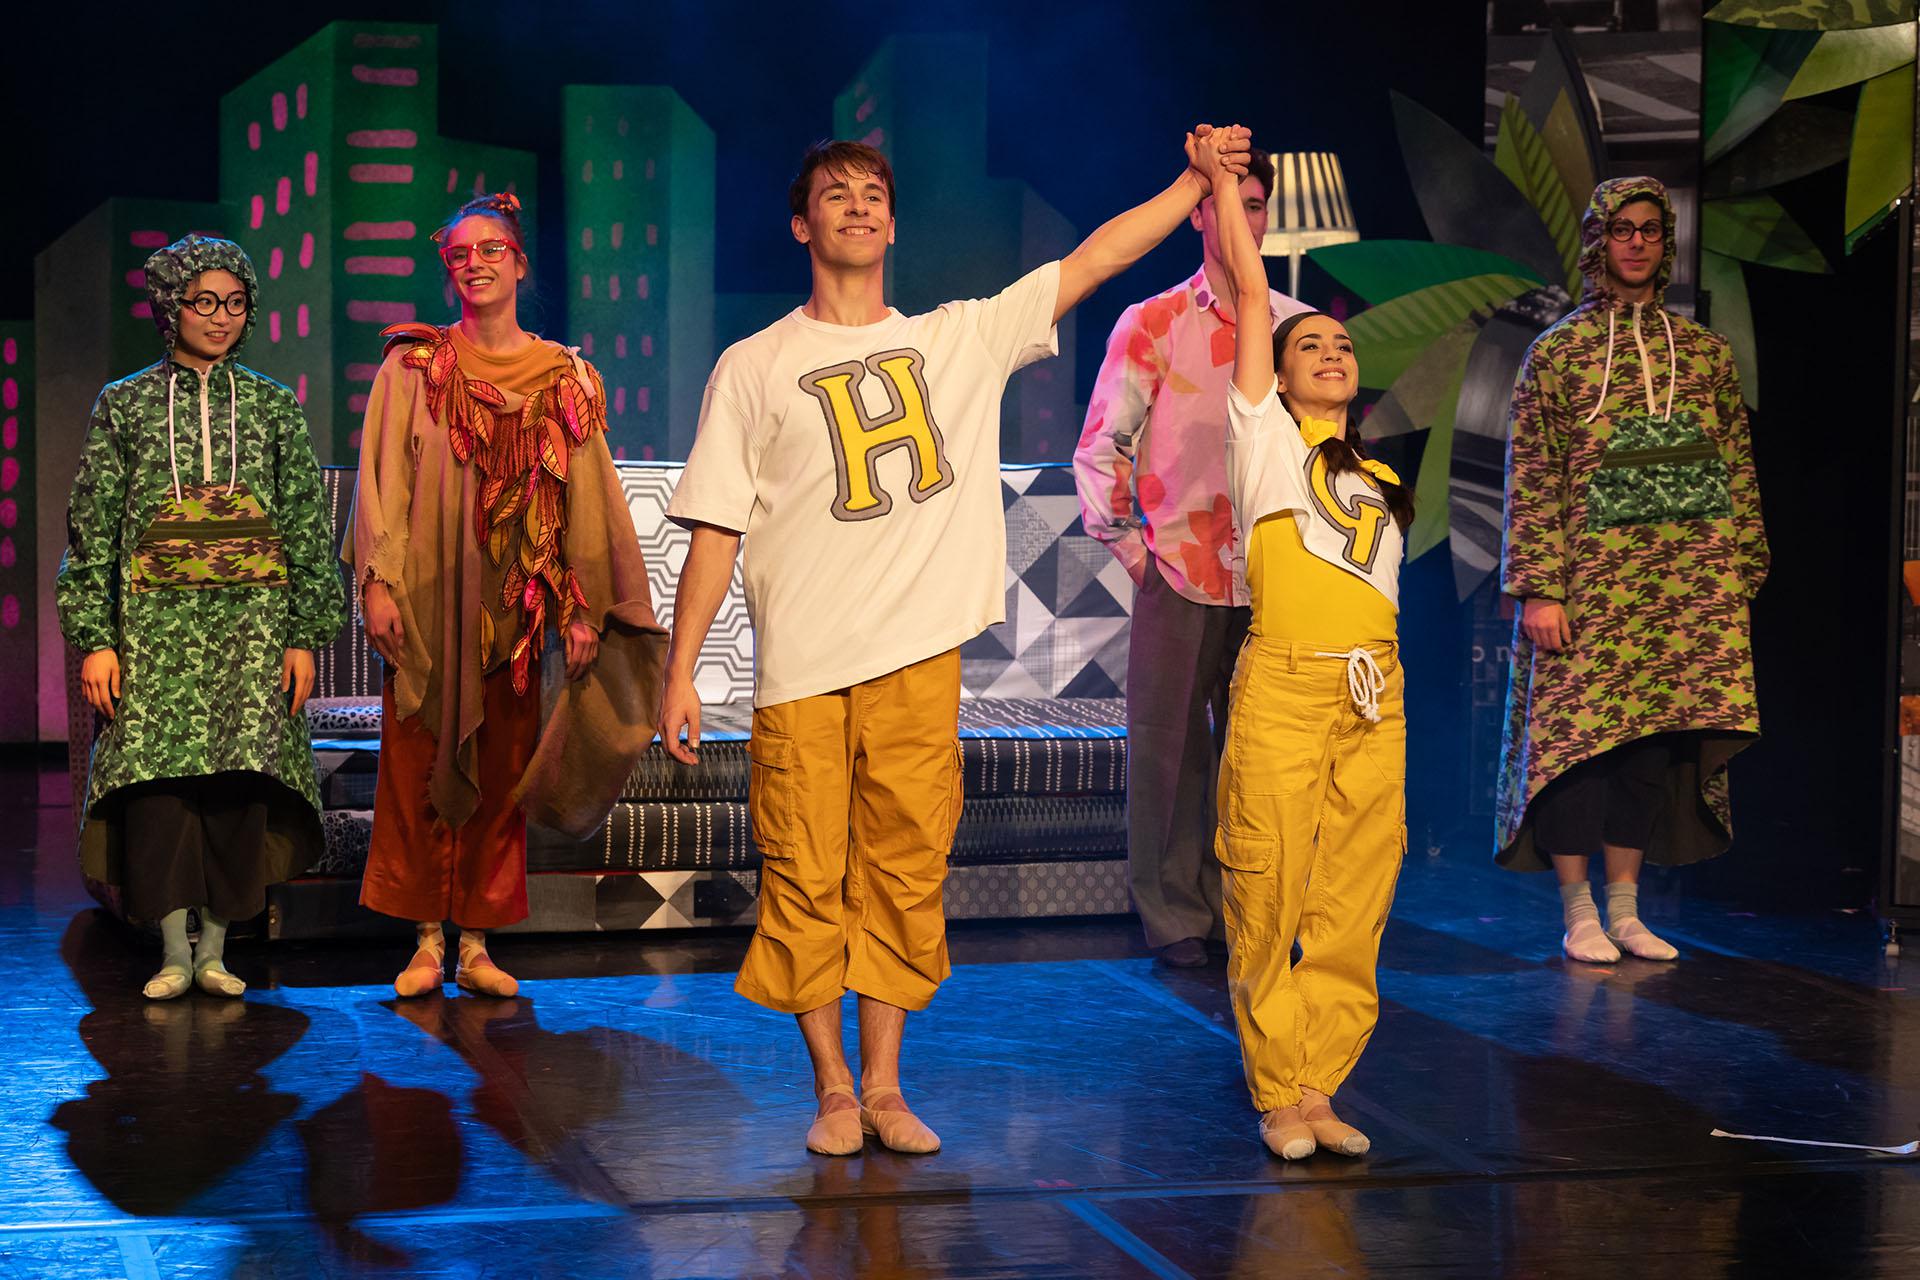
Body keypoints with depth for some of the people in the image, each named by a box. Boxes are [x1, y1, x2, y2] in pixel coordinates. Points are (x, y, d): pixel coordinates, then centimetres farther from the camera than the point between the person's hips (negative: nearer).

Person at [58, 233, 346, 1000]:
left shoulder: (272, 406, 10)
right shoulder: (125, 404, 8)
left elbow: (308, 527, 9)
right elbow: (92, 528, 6)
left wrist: (305, 636, 1)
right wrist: (96, 639, -3)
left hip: (253, 621, 1)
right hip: (156, 620, -1)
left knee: (240, 779, -5)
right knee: (158, 775, -8)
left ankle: (215, 949, 5)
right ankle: (173, 953, -1)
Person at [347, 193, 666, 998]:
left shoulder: (564, 379, 8)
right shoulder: (414, 365, 4)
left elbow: (587, 498, 6)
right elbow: (383, 480, 0)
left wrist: (582, 608, 1)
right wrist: (379, 583, -9)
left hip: (514, 602, 1)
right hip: (429, 601, -1)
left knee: (500, 775, 4)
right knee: (420, 771, -1)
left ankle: (476, 945, 10)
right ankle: (428, 943, 6)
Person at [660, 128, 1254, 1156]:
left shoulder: (961, 339, 12)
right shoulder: (753, 368, 6)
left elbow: (1090, 262, 12)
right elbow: (715, 529, 4)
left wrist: (1195, 181, 5)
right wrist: (679, 673, -1)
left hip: (921, 657, 2)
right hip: (802, 667, -2)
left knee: (904, 876, 4)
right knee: (807, 882, 0)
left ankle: (884, 1086, 13)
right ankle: (834, 1091, 11)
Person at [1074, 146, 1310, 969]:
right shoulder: (1152, 324, 1)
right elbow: (1101, 445, 3)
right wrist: (1127, 544, -1)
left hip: (1272, 580, 2)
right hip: (1178, 571, -2)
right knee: (1170, 745, 0)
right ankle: (1173, 916, 8)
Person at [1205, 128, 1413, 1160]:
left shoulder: (1382, 480, 22)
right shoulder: (1265, 434, 8)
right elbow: (1251, 293, 4)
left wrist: (1384, 689, 14)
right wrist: (1222, 184, 6)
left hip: (1375, 694, 5)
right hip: (1283, 687, -5)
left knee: (1353, 900, 2)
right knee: (1269, 895, -5)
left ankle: (1321, 1087, 9)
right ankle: (1278, 1095, 4)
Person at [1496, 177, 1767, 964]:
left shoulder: (1705, 352, 12)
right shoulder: (1558, 352, 2)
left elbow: (1739, 471, 13)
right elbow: (1530, 479, -3)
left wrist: (1740, 575, 6)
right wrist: (1538, 588, -11)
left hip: (1688, 588, 3)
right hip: (1590, 582, -3)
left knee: (1654, 739, 4)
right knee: (1578, 734, -3)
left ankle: (1625, 909, 14)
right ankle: (1578, 914, 7)